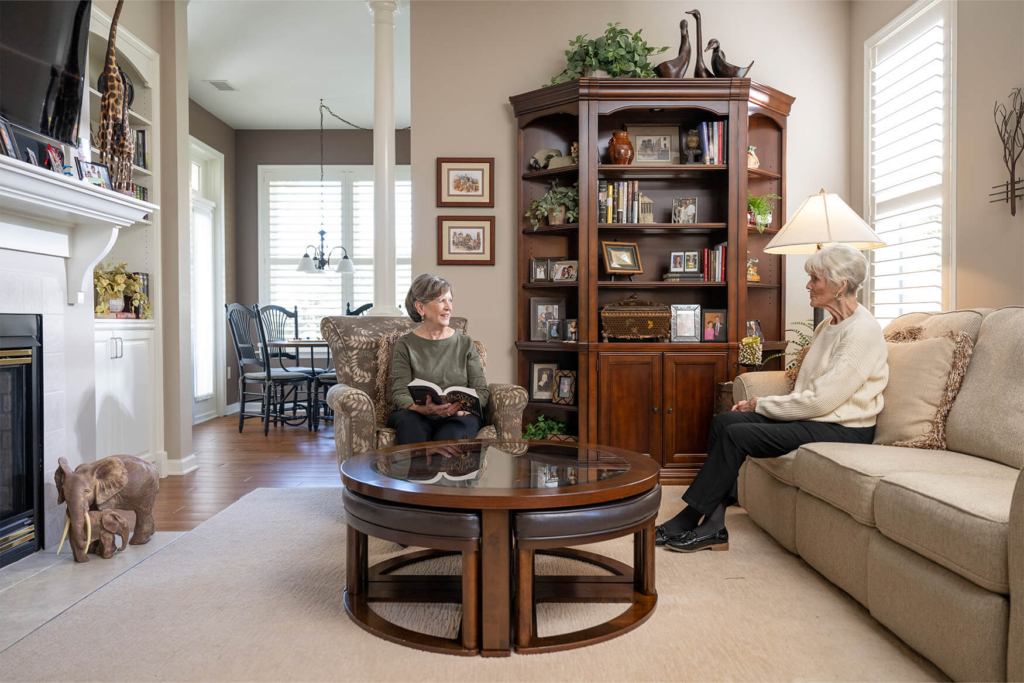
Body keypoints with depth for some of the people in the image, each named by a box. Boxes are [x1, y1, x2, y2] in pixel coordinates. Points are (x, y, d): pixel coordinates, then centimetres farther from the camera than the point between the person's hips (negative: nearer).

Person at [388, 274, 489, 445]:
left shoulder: (465, 343, 12)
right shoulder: (405, 344, 7)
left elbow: (481, 391, 6)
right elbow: (399, 394, -3)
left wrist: (462, 407, -16)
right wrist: (425, 409, -24)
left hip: (459, 418, 0)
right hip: (418, 417, 0)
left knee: (449, 434, -35)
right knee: (409, 421, -35)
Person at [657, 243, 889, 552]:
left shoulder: (862, 331, -17)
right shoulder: (830, 323, 14)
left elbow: (820, 400, -22)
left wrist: (761, 404, -11)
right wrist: (761, 404, 0)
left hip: (842, 431, -9)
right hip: (815, 417, 9)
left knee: (737, 434, -21)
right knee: (724, 421, -8)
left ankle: (686, 522, -9)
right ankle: (713, 526, -10)